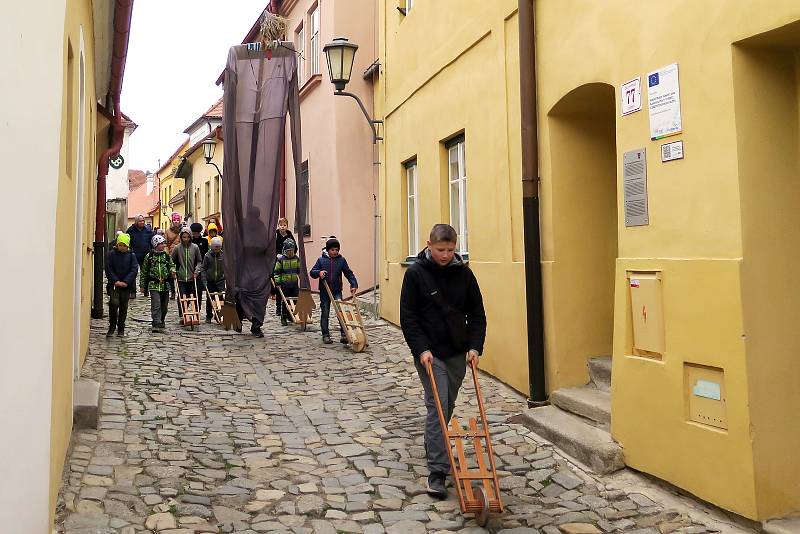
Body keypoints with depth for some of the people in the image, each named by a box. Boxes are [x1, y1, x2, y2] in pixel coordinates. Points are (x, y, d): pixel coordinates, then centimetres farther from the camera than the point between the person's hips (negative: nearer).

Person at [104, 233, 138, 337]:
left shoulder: (131, 255, 3)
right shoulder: (112, 253, 2)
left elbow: (134, 269, -3)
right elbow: (108, 268, -1)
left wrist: (126, 282, -13)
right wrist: (115, 281, -12)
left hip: (126, 285, 1)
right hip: (114, 284, -1)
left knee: (123, 307, 6)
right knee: (113, 303, -17)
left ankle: (121, 329, 19)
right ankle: (112, 326, -2)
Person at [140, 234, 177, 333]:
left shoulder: (167, 256, 10)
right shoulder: (149, 256, 2)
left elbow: (172, 265, 18)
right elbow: (144, 272, 6)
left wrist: (172, 271, -8)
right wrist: (142, 285, 6)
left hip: (165, 285, 4)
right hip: (154, 285, -4)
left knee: (164, 306, 10)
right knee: (156, 305, -15)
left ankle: (161, 324, 25)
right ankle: (156, 324, -17)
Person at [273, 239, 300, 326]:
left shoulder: (296, 259, 6)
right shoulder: (281, 259, -5)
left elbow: (300, 271, 16)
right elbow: (276, 272, -4)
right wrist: (277, 283, -10)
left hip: (295, 283, 4)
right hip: (285, 284, -4)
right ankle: (283, 318, 9)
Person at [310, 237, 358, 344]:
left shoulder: (341, 260, 3)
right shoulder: (321, 260, 1)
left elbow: (349, 273, 4)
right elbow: (312, 272, 3)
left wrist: (354, 285, -7)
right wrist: (319, 272, -19)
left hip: (337, 291, 0)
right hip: (324, 292, 0)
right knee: (325, 313, 6)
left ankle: (344, 334, -10)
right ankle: (325, 335, 15)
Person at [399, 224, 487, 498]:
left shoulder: (463, 272, 1)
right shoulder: (416, 273, -8)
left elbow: (477, 314, 5)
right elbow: (408, 317, -8)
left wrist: (474, 346, -6)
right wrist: (421, 349, -16)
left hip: (458, 352, 4)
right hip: (429, 353, -4)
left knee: (448, 406, 15)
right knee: (437, 406, -10)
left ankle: (433, 447, 39)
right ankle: (437, 471, -7)